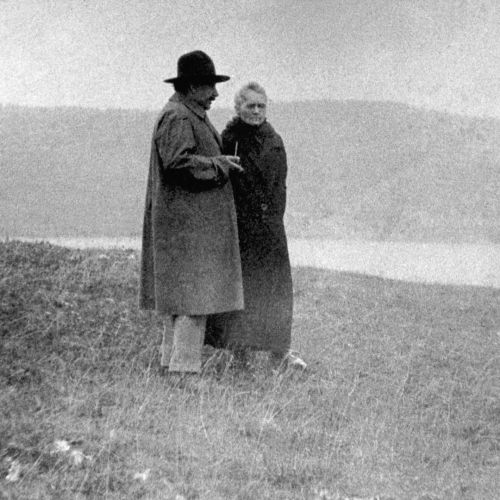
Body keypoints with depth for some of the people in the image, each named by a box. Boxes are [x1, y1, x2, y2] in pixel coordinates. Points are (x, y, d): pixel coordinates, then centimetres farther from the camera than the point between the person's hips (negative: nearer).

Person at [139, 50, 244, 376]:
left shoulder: (191, 116, 19)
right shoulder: (177, 118, -15)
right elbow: (178, 163, -26)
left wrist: (221, 160, 12)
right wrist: (219, 164, -16)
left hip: (191, 224, 11)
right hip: (188, 223, -11)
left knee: (181, 298, 13)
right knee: (195, 297, -11)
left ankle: (171, 364, 18)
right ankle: (184, 368, -10)